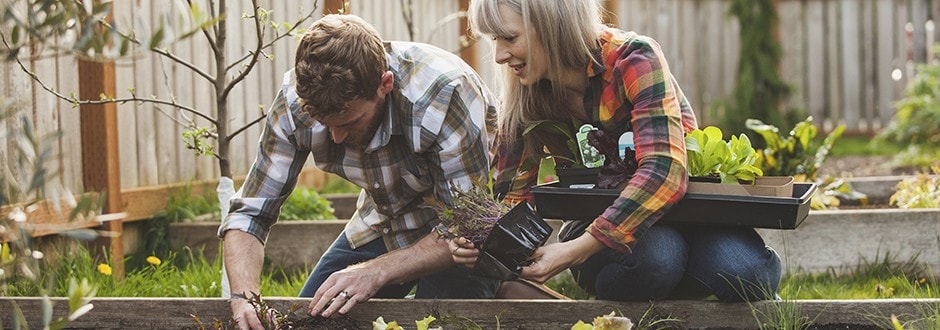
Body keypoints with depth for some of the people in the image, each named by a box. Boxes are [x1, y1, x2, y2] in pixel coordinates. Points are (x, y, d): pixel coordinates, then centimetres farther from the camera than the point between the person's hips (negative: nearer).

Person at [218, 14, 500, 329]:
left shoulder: (444, 93, -36)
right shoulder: (295, 102, -22)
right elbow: (249, 213, -15)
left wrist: (377, 271, -41)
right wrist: (243, 297, -34)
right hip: (384, 219, 5)